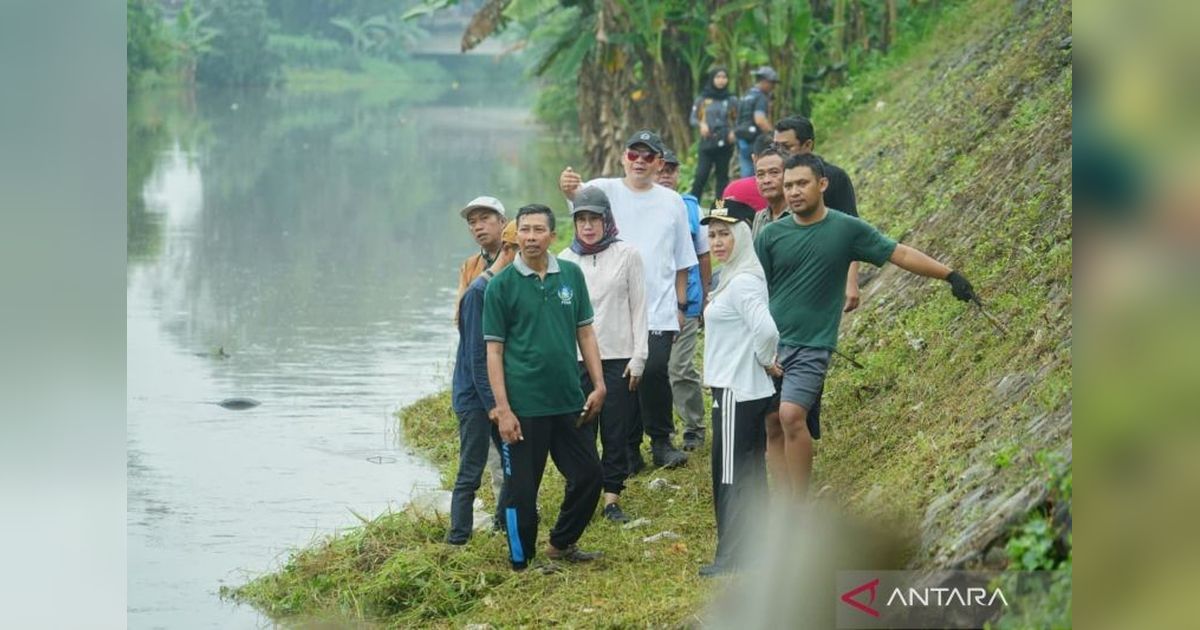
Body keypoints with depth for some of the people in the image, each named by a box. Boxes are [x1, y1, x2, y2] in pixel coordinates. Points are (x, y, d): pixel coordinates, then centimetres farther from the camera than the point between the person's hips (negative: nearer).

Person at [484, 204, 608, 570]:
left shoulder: (571, 275, 5)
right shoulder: (502, 285, -5)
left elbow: (585, 332, 11)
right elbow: (494, 350, -5)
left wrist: (599, 385, 4)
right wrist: (503, 409, -11)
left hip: (569, 402, 4)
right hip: (524, 407, -4)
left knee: (588, 474, 10)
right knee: (521, 489, 2)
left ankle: (561, 544, 30)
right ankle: (521, 564, 17)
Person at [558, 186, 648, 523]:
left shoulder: (627, 255, 1)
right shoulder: (565, 261, 5)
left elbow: (638, 308, 2)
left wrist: (638, 358, -4)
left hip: (618, 357, -1)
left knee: (616, 432, 2)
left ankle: (612, 497, 10)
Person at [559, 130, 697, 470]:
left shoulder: (672, 202, 10)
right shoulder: (606, 191, 2)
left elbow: (682, 260, 15)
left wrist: (680, 305, 11)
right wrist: (568, 187, -47)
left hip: (659, 311, 0)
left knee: (655, 371, -15)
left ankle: (661, 440, 3)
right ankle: (629, 449, 15)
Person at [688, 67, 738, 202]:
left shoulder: (732, 100, 8)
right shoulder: (702, 99, 5)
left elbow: (737, 120, 13)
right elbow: (692, 118, 6)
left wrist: (733, 132, -5)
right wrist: (701, 124, -14)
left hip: (725, 144, 2)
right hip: (707, 142, -2)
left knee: (722, 176, 5)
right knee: (701, 176, -10)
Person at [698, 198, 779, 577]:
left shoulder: (742, 283, -19)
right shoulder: (735, 277, 12)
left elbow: (767, 331, -31)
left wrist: (765, 359, -14)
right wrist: (765, 362, 15)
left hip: (737, 393, -10)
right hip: (751, 390, 10)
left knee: (730, 475, -2)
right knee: (750, 475, 15)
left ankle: (732, 558, 5)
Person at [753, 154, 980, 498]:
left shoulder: (847, 229, 1)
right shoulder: (771, 235, 5)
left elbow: (900, 254, 5)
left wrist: (950, 275, 1)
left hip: (811, 346, -3)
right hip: (769, 344, 4)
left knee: (791, 414, -22)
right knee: (773, 428, 4)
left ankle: (801, 504, -12)